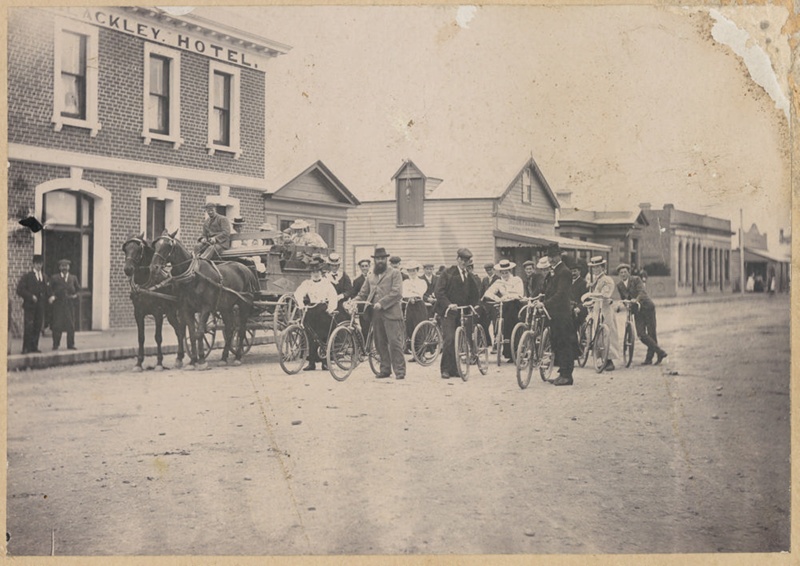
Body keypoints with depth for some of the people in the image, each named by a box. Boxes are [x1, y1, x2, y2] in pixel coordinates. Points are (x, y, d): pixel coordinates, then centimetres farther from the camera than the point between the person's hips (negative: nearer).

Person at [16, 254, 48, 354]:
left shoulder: (44, 277, 15)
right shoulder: (27, 276, -1)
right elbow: (20, 290, -7)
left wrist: (45, 304, 7)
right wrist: (31, 296, -14)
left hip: (40, 306, 5)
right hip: (29, 306, -5)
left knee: (38, 327, 4)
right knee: (28, 327, -7)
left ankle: (34, 347, 12)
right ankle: (26, 348, -3)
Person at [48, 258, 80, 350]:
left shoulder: (73, 278, 13)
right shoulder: (54, 278, 6)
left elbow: (78, 288, 19)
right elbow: (50, 290, 4)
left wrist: (76, 295, 4)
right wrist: (51, 296, -12)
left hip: (70, 305, 2)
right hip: (58, 305, -2)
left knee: (71, 325, 2)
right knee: (57, 325, -1)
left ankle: (70, 345, 10)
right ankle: (55, 345, 8)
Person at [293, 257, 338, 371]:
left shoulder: (326, 282, 11)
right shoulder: (306, 283, 12)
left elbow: (333, 295, 0)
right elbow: (298, 293, -2)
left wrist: (331, 308, -14)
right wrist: (302, 305, -17)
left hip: (324, 309, -1)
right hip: (311, 309, 1)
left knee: (324, 335, -5)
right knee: (311, 336, -3)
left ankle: (325, 361, 4)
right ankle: (311, 362, 2)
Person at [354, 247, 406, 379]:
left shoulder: (394, 273, 4)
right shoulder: (370, 277, 22)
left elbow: (397, 293, -8)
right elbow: (363, 293, 21)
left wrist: (381, 303, -16)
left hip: (391, 313, -5)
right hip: (376, 314, 5)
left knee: (395, 342, -9)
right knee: (380, 343, 6)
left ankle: (400, 371, -5)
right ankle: (385, 369, 15)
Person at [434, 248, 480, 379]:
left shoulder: (469, 276, 14)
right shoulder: (448, 273, 0)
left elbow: (474, 294, 19)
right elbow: (439, 292, -7)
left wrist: (471, 306, 2)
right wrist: (448, 304, -19)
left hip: (463, 311, 5)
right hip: (448, 311, -5)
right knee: (449, 339, -14)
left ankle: (454, 368, 11)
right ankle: (445, 369, -7)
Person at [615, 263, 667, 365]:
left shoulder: (636, 279, -10)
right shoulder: (619, 285, 3)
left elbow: (642, 292, -25)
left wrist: (636, 299, -44)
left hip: (647, 308, -4)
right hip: (637, 311, 4)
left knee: (651, 333, -2)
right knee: (641, 334, -10)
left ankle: (649, 358, 7)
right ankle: (660, 352, -3)